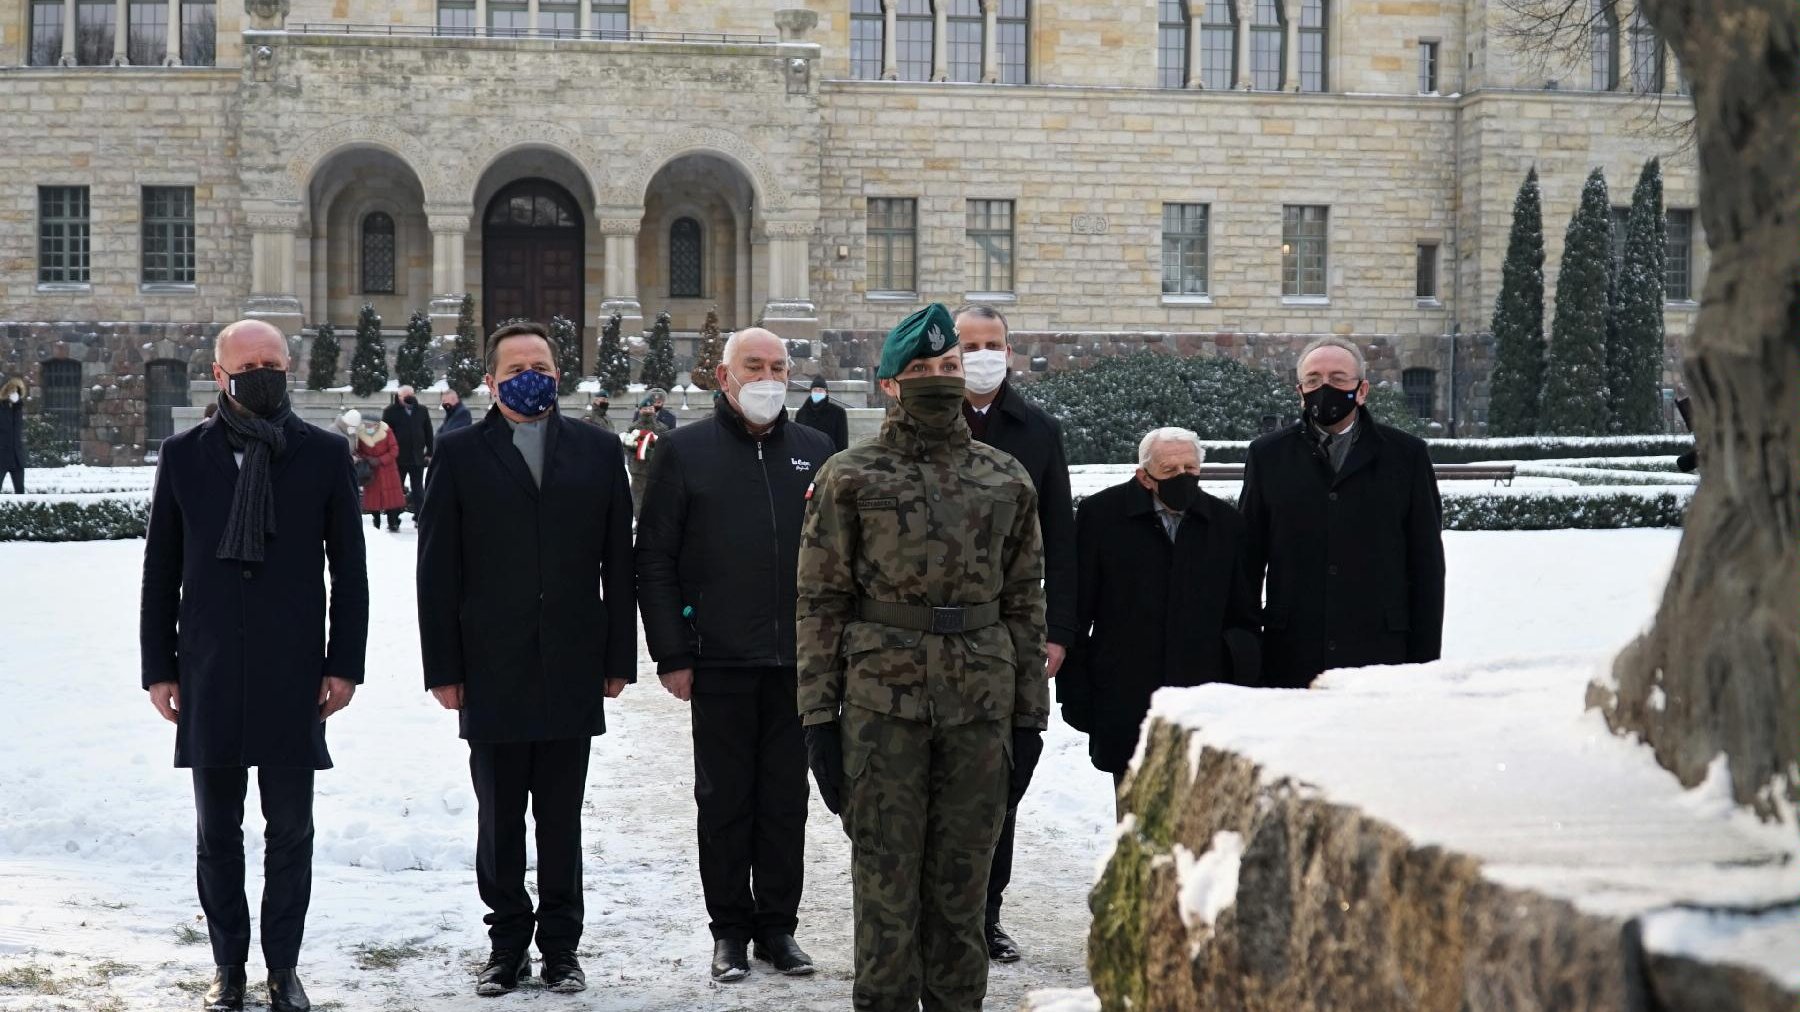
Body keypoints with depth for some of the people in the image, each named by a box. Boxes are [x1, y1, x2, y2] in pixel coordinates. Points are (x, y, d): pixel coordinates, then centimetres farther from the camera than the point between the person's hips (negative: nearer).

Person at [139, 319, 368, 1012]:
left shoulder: (324, 454, 1)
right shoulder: (183, 455, 4)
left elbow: (348, 568, 3)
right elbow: (160, 570, 6)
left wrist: (343, 664, -2)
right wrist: (159, 668, 3)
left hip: (294, 673, -1)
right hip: (210, 674, 1)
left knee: (290, 830, 6)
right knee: (217, 831, 9)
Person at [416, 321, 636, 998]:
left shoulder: (598, 451, 7)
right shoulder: (460, 454, 3)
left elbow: (618, 562, 6)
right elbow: (438, 569, 0)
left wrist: (619, 658, 2)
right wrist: (442, 667, -4)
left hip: (572, 671, 1)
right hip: (491, 672, -1)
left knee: (561, 821, 8)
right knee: (499, 822, 7)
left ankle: (560, 945, 18)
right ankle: (508, 943, 18)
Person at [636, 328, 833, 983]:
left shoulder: (816, 452, 8)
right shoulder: (685, 452, 1)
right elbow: (654, 558, 0)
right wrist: (671, 654, -5)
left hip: (799, 659, 2)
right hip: (719, 660, -2)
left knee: (786, 799, 8)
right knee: (724, 800, 5)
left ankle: (779, 924, 18)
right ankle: (730, 929, 16)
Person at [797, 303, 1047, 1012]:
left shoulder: (1006, 481, 10)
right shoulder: (849, 477, 3)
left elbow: (1024, 603, 12)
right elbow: (820, 601, 1)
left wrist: (1030, 715, 8)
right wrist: (818, 715, -5)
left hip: (982, 704, 2)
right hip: (882, 705, -2)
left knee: (962, 884, 8)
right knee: (886, 884, 1)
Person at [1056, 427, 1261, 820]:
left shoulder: (1225, 523, 7)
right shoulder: (1100, 515, -1)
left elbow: (1243, 619, 14)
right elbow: (1076, 614, 2)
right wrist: (1076, 692, -1)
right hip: (1126, 704, -1)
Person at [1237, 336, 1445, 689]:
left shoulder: (1406, 455, 8)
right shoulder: (1268, 455, 11)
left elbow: (1427, 566, 7)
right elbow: (1248, 560, 10)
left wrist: (1425, 660, 2)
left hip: (1381, 659, 0)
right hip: (1290, 661, 1)